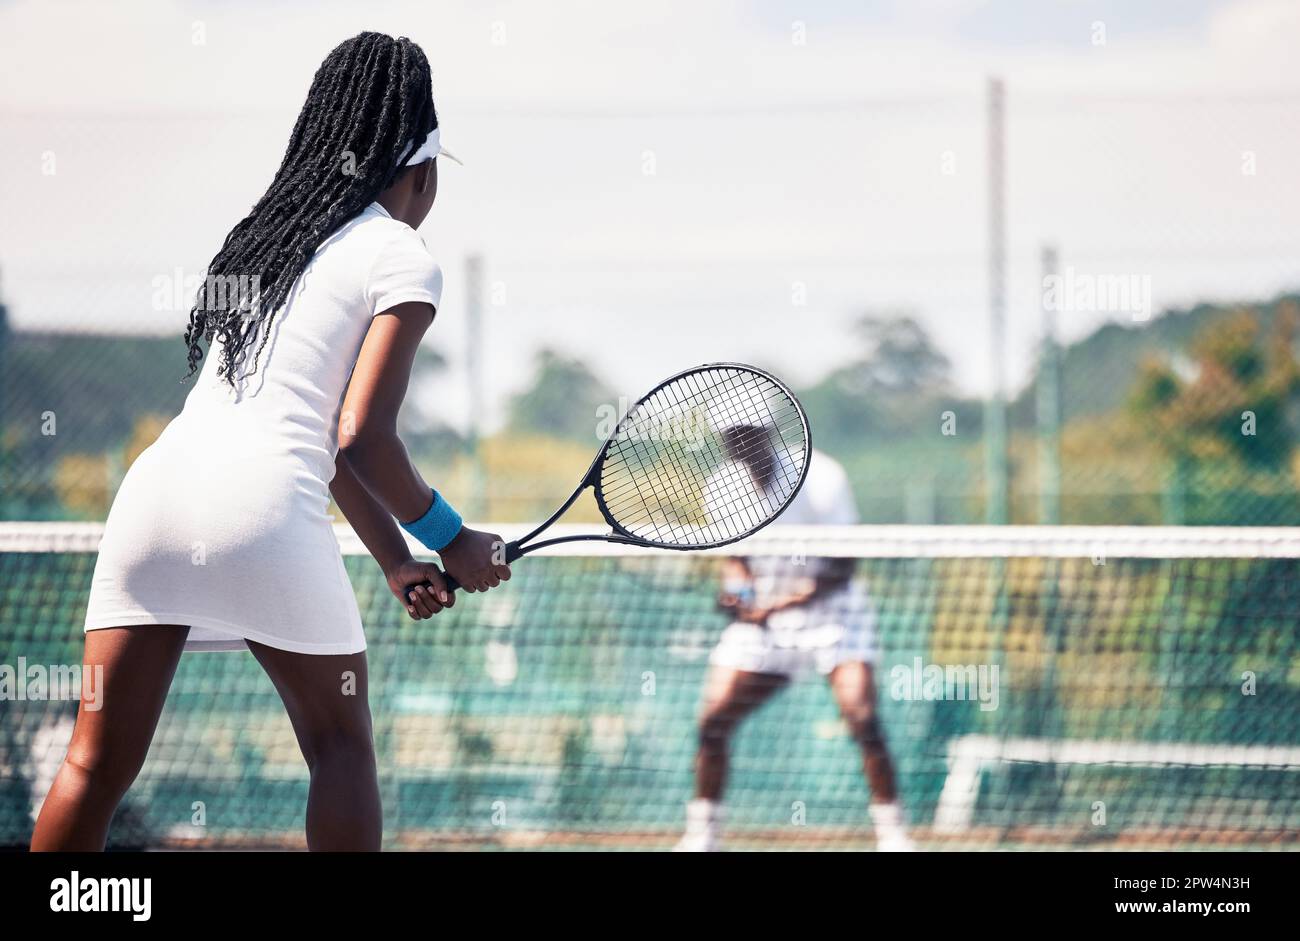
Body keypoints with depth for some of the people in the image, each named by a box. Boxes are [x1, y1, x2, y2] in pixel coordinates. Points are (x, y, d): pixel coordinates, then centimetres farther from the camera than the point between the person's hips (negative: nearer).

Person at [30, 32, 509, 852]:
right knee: (340, 744, 13)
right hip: (261, 509, -6)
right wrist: (450, 539, 10)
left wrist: (397, 558, 31)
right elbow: (362, 443, -4)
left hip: (157, 484, 6)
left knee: (99, 763, 5)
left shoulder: (268, 237, 28)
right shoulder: (402, 259, 4)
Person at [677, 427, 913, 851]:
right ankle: (700, 834, 9)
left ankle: (892, 832, -11)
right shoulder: (722, 487, -4)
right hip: (762, 615, 4)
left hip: (829, 608, -4)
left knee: (861, 716, -21)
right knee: (713, 719, -6)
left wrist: (778, 604, -23)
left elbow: (841, 568, -16)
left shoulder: (821, 478, -18)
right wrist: (737, 588, -13)